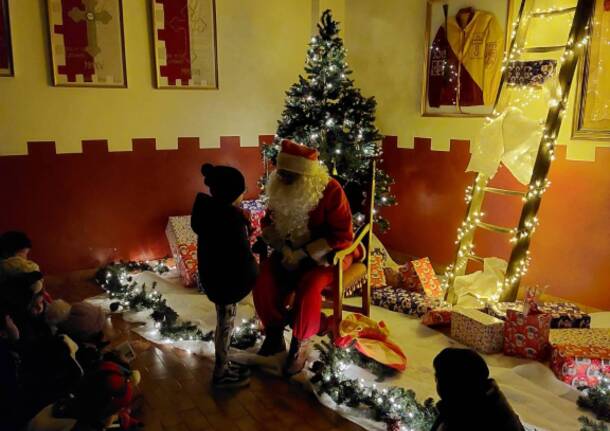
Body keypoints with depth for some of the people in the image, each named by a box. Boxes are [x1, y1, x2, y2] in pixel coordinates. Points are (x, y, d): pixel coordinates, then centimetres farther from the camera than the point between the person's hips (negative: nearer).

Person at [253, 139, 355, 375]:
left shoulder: (331, 191, -20)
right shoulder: (282, 190, -2)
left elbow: (343, 236, -21)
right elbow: (269, 222, 10)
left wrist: (304, 254, -25)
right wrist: (283, 247, -11)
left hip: (326, 254, -5)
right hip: (291, 251, 5)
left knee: (308, 286, -32)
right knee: (262, 276, -20)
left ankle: (300, 343, -7)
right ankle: (274, 333, 1)